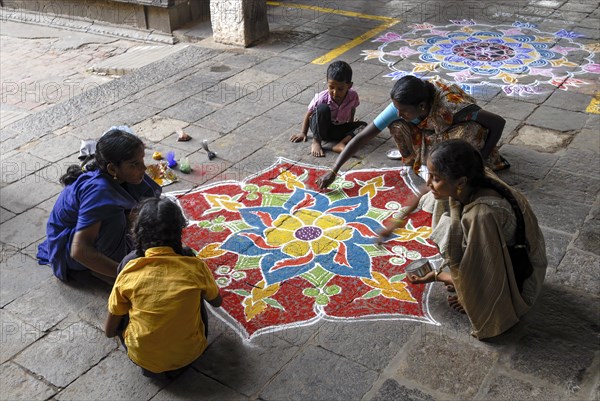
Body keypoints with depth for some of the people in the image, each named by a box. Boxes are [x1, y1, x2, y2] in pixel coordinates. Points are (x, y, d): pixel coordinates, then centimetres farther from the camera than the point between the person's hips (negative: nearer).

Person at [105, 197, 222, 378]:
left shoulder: (129, 272, -14)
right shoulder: (195, 267, -15)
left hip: (142, 358, 0)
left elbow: (109, 331, -1)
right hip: (190, 353, 0)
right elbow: (217, 302, 8)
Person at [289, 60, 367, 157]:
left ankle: (340, 144, -33)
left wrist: (351, 127, 12)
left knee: (363, 125, -19)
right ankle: (316, 142, -24)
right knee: (323, 108, -34)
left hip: (340, 129, 3)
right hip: (321, 128, -3)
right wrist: (303, 133, -5)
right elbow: (309, 115, -11)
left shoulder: (353, 96, -20)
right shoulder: (321, 98, -27)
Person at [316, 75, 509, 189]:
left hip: (461, 130, -3)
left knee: (471, 130, -39)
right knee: (396, 124, -25)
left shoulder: (450, 104, -41)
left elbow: (498, 122, -34)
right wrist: (333, 171, -29)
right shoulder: (401, 106, -29)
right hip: (432, 134, 3)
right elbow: (363, 137, -26)